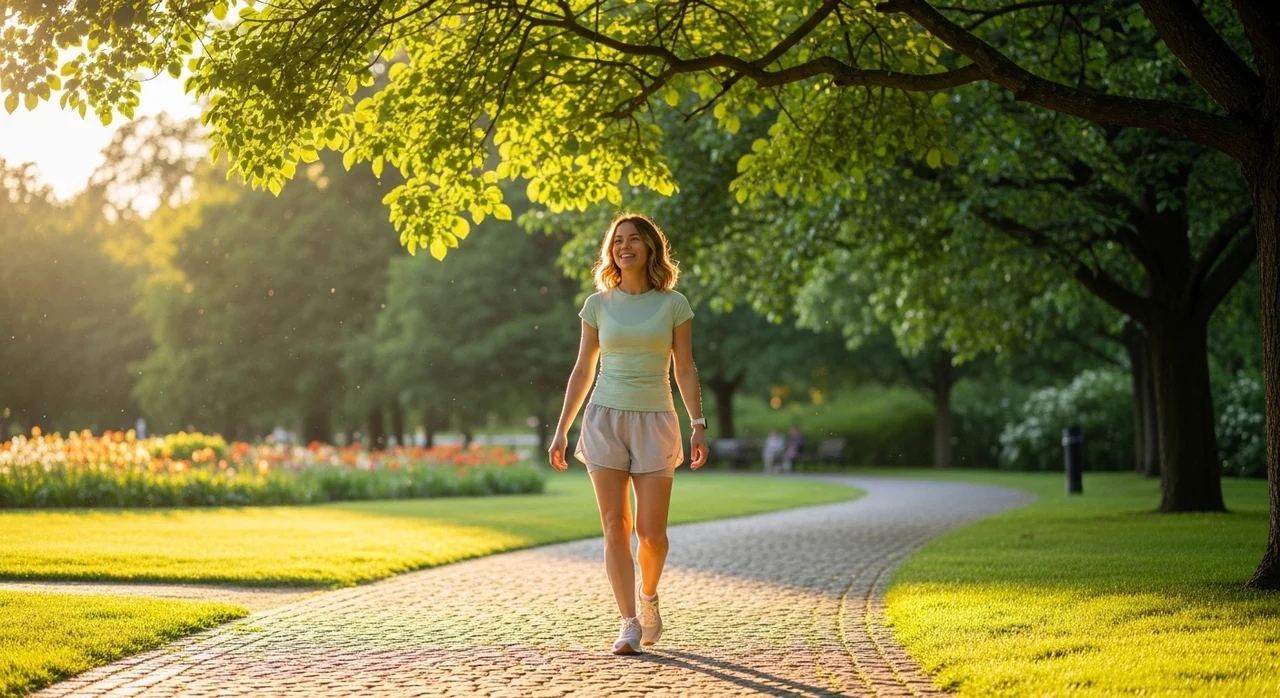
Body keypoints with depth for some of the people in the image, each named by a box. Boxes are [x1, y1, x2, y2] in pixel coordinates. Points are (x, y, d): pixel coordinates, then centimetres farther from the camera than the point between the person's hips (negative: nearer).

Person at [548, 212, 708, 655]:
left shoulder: (673, 304, 2)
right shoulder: (598, 304, 5)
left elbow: (685, 370, 2)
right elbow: (583, 371, 9)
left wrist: (699, 426, -8)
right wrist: (561, 430, 6)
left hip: (654, 423, -1)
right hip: (605, 419, 1)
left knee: (651, 531, -4)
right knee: (615, 527, -6)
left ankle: (648, 595, 27)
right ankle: (630, 625, -1)